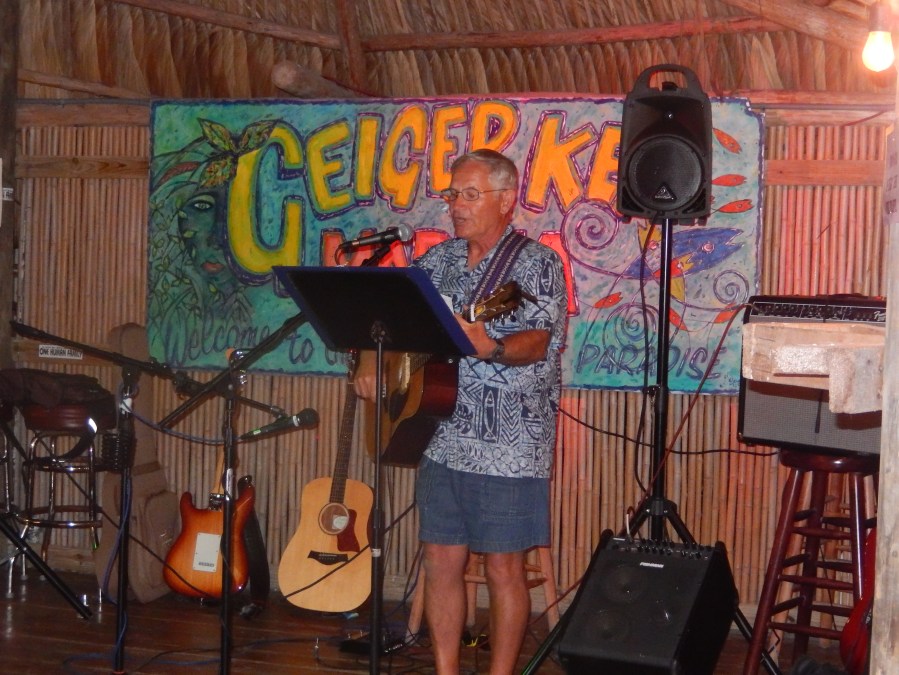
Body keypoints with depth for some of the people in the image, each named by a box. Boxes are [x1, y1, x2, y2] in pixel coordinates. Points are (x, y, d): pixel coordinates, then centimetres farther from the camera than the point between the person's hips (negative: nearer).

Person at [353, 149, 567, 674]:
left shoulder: (537, 262, -6)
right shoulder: (440, 260, 12)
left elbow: (537, 343, -19)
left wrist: (491, 348, -39)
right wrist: (372, 360, 2)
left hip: (509, 448, -6)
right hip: (443, 439, 6)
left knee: (504, 570, 0)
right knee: (442, 562, 10)